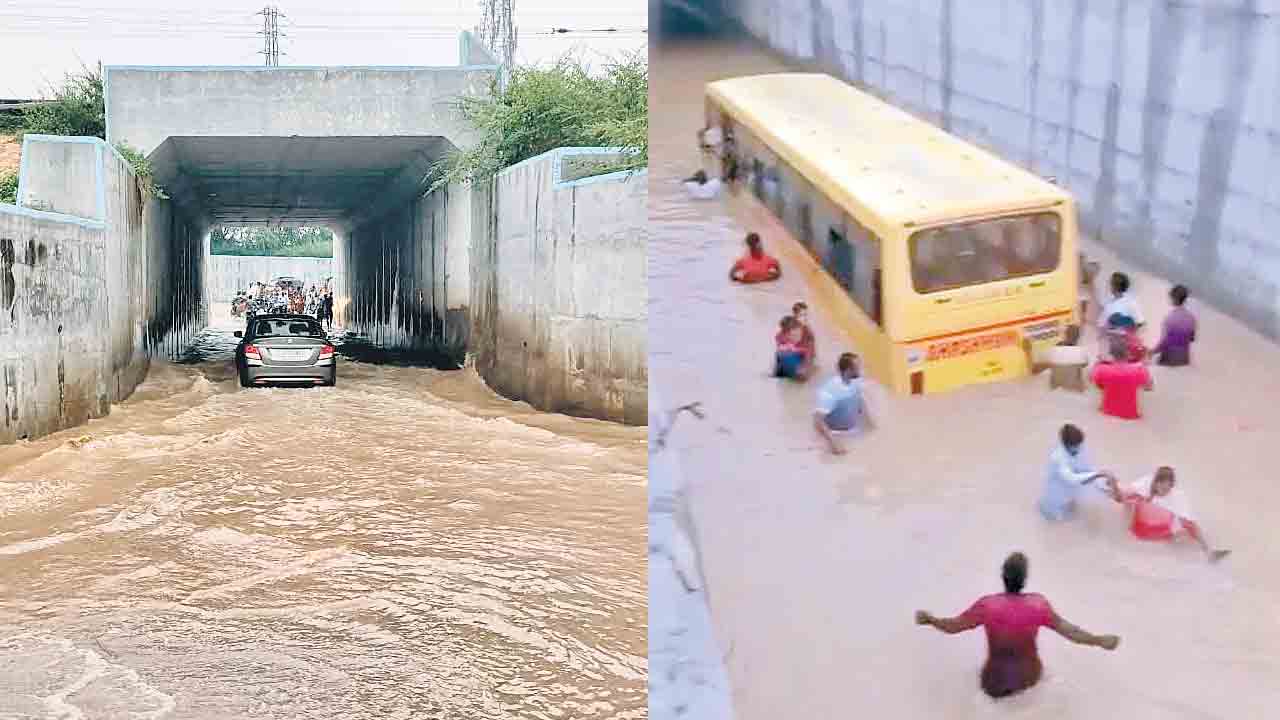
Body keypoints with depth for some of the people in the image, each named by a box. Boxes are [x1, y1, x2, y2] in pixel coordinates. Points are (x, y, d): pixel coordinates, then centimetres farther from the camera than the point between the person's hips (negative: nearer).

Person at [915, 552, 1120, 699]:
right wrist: (1100, 641, -4)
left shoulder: (987, 605, -23)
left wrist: (929, 619, 2)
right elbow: (1069, 631, -15)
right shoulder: (1038, 604, -20)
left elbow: (952, 626, -14)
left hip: (997, 683, -1)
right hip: (1029, 677, 1)